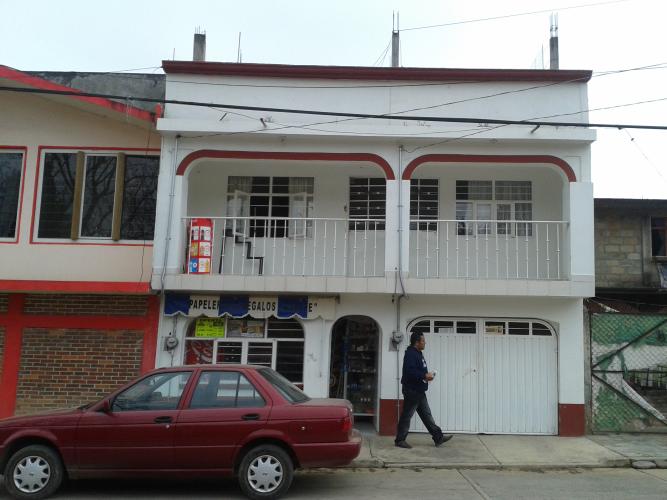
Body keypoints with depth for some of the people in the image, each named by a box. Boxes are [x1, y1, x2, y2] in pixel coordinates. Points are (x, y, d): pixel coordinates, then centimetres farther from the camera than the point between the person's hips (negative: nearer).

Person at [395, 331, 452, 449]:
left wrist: (427, 375, 2)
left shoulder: (417, 353, 14)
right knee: (406, 416, -1)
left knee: (427, 415, 13)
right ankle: (400, 440, 9)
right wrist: (425, 375, -21)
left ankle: (438, 437, 18)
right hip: (411, 391, -10)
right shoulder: (410, 354, -18)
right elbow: (410, 372, -30)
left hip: (419, 391, 10)